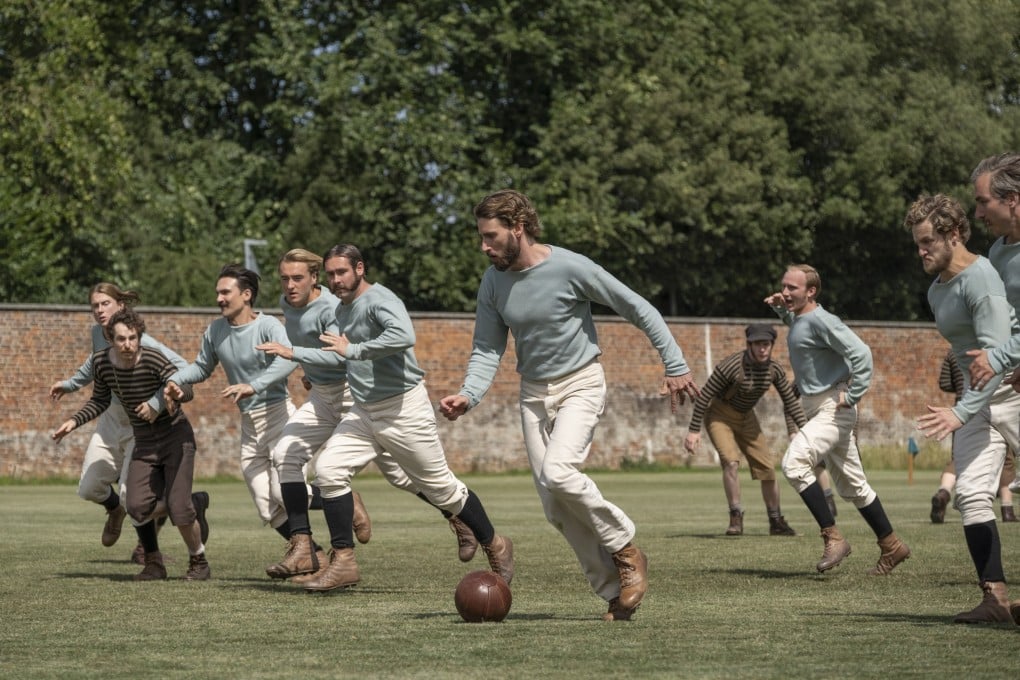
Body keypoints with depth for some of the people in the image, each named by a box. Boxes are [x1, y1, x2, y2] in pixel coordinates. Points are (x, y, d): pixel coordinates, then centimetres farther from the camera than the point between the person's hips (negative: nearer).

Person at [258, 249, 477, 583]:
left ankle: (460, 519, 22)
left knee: (397, 470, -1)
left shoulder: (330, 308, -23)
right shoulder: (286, 304, 3)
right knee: (285, 455, -10)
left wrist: (293, 353, -40)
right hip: (321, 398, 8)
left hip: (356, 394, -8)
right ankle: (303, 550, -14)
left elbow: (340, 356, -36)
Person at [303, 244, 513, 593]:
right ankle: (343, 562, -9)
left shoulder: (379, 300, -17)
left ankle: (495, 546, 23)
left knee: (441, 487, 3)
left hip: (404, 410, -8)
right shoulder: (342, 308, 12)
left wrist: (352, 350, -31)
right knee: (328, 468, -12)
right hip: (363, 412, 8)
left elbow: (404, 336, -37)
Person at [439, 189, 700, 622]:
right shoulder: (493, 283, -2)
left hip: (580, 384, -6)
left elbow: (639, 310, -10)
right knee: (556, 509, 0)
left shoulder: (570, 268, -18)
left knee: (557, 472, -28)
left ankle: (626, 550, -7)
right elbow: (486, 350, 3)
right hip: (534, 393, 6)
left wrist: (675, 366, -12)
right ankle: (614, 591, 9)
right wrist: (469, 395, -16)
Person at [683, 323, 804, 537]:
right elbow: (705, 395, -22)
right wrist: (694, 430, -21)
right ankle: (736, 518, -15)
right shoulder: (731, 365, -28)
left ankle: (776, 521, 16)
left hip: (746, 418, 5)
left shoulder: (774, 369, -11)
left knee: (767, 467, 1)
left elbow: (790, 400, 1)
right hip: (719, 415, -5)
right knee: (731, 461, -25)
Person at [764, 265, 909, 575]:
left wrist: (853, 395, -24)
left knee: (795, 462, -24)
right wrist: (779, 308, 18)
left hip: (833, 407, -10)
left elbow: (861, 353, -25)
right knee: (850, 483, 14)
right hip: (816, 409, 10)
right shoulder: (798, 319, 10)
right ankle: (891, 546, 23)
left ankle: (833, 537, -20)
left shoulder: (821, 320, -18)